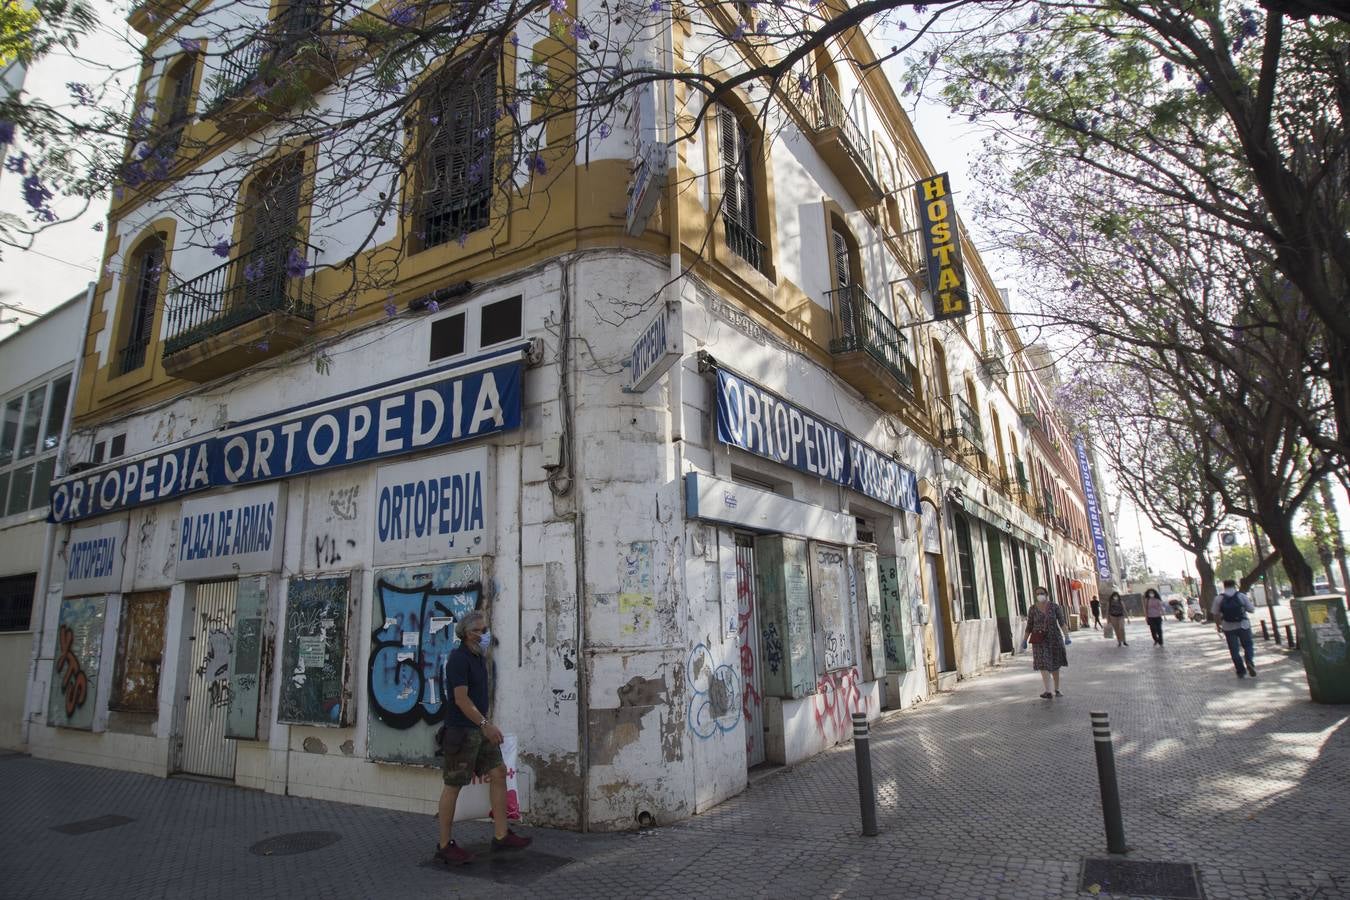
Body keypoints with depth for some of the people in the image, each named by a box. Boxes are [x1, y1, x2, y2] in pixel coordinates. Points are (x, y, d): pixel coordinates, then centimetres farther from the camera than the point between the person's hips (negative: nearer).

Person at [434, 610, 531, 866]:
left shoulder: (480, 658, 13)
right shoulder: (459, 658, -16)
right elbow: (461, 698, -22)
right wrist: (485, 724, -23)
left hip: (480, 729, 9)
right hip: (461, 730, -9)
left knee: (498, 773, 6)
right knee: (453, 785, 1)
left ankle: (501, 835, 12)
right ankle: (445, 846, 12)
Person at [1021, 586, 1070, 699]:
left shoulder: (1055, 606, -5)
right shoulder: (1032, 609, -3)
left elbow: (1062, 622, -12)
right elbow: (1029, 626, 1)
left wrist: (1066, 636, -25)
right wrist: (1024, 641, -3)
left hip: (1054, 638, 1)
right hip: (1040, 640, -1)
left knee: (1055, 665, 13)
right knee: (1043, 665, -12)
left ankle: (1057, 690, 29)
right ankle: (1048, 692, -18)